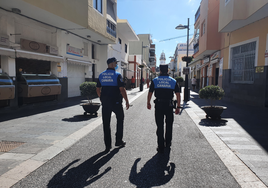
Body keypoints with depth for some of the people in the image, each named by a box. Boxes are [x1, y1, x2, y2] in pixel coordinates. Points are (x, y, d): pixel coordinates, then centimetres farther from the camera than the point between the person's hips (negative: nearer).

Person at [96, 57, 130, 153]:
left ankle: (107, 145, 11)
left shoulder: (101, 75, 7)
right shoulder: (117, 75, -9)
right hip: (116, 102, -4)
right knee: (120, 120, 17)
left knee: (106, 123, 8)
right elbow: (122, 89, -15)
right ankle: (119, 141, 23)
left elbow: (98, 89, 10)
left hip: (105, 102, 4)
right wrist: (127, 101, -7)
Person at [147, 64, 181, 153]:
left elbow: (150, 93, 3)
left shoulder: (155, 80, 2)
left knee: (160, 126, 6)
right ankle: (168, 143, 32)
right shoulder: (173, 81, 5)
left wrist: (148, 103, 17)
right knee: (169, 125, 19)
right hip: (169, 105, 1)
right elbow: (178, 94, 1)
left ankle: (161, 147, 9)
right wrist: (178, 107, 6)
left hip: (158, 105, -1)